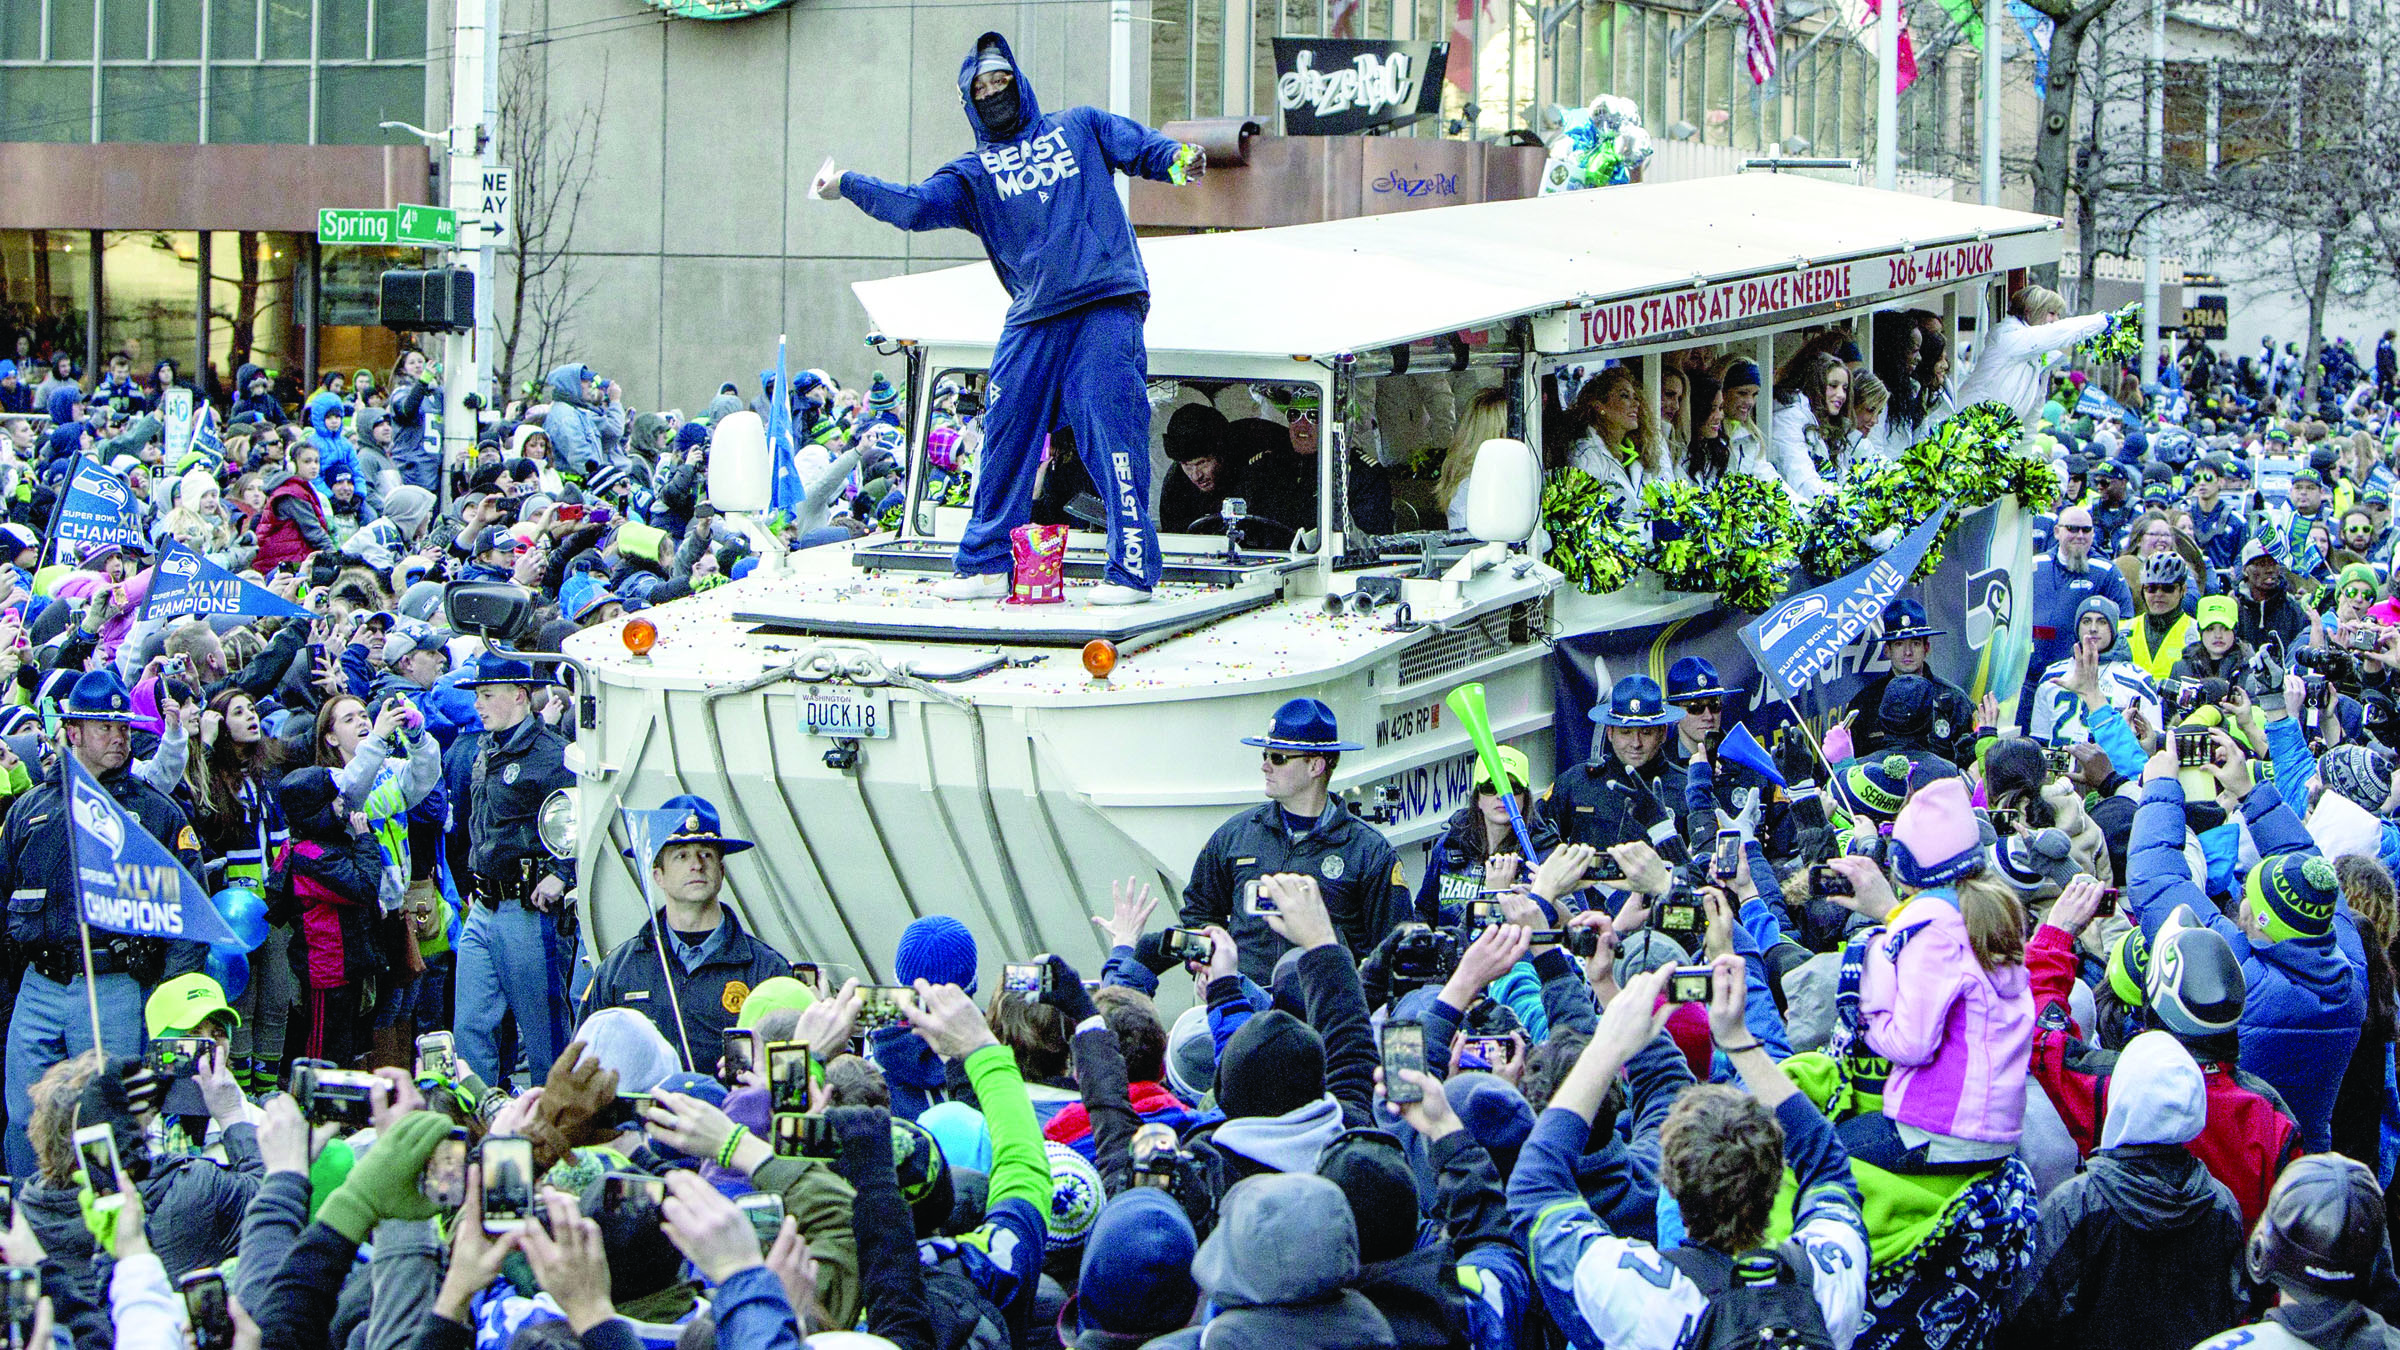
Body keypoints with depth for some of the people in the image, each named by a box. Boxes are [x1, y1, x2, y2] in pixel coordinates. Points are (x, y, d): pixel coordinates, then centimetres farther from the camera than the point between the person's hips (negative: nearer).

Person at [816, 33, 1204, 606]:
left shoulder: (1079, 128, 19)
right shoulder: (972, 172, 19)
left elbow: (1143, 147, 14)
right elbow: (917, 205, 6)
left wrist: (1179, 159, -8)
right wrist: (847, 186, -3)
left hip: (1107, 306, -3)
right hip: (1033, 319, 3)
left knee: (1112, 430, -10)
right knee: (1006, 437, 3)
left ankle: (1133, 569, -8)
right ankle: (986, 563, 14)